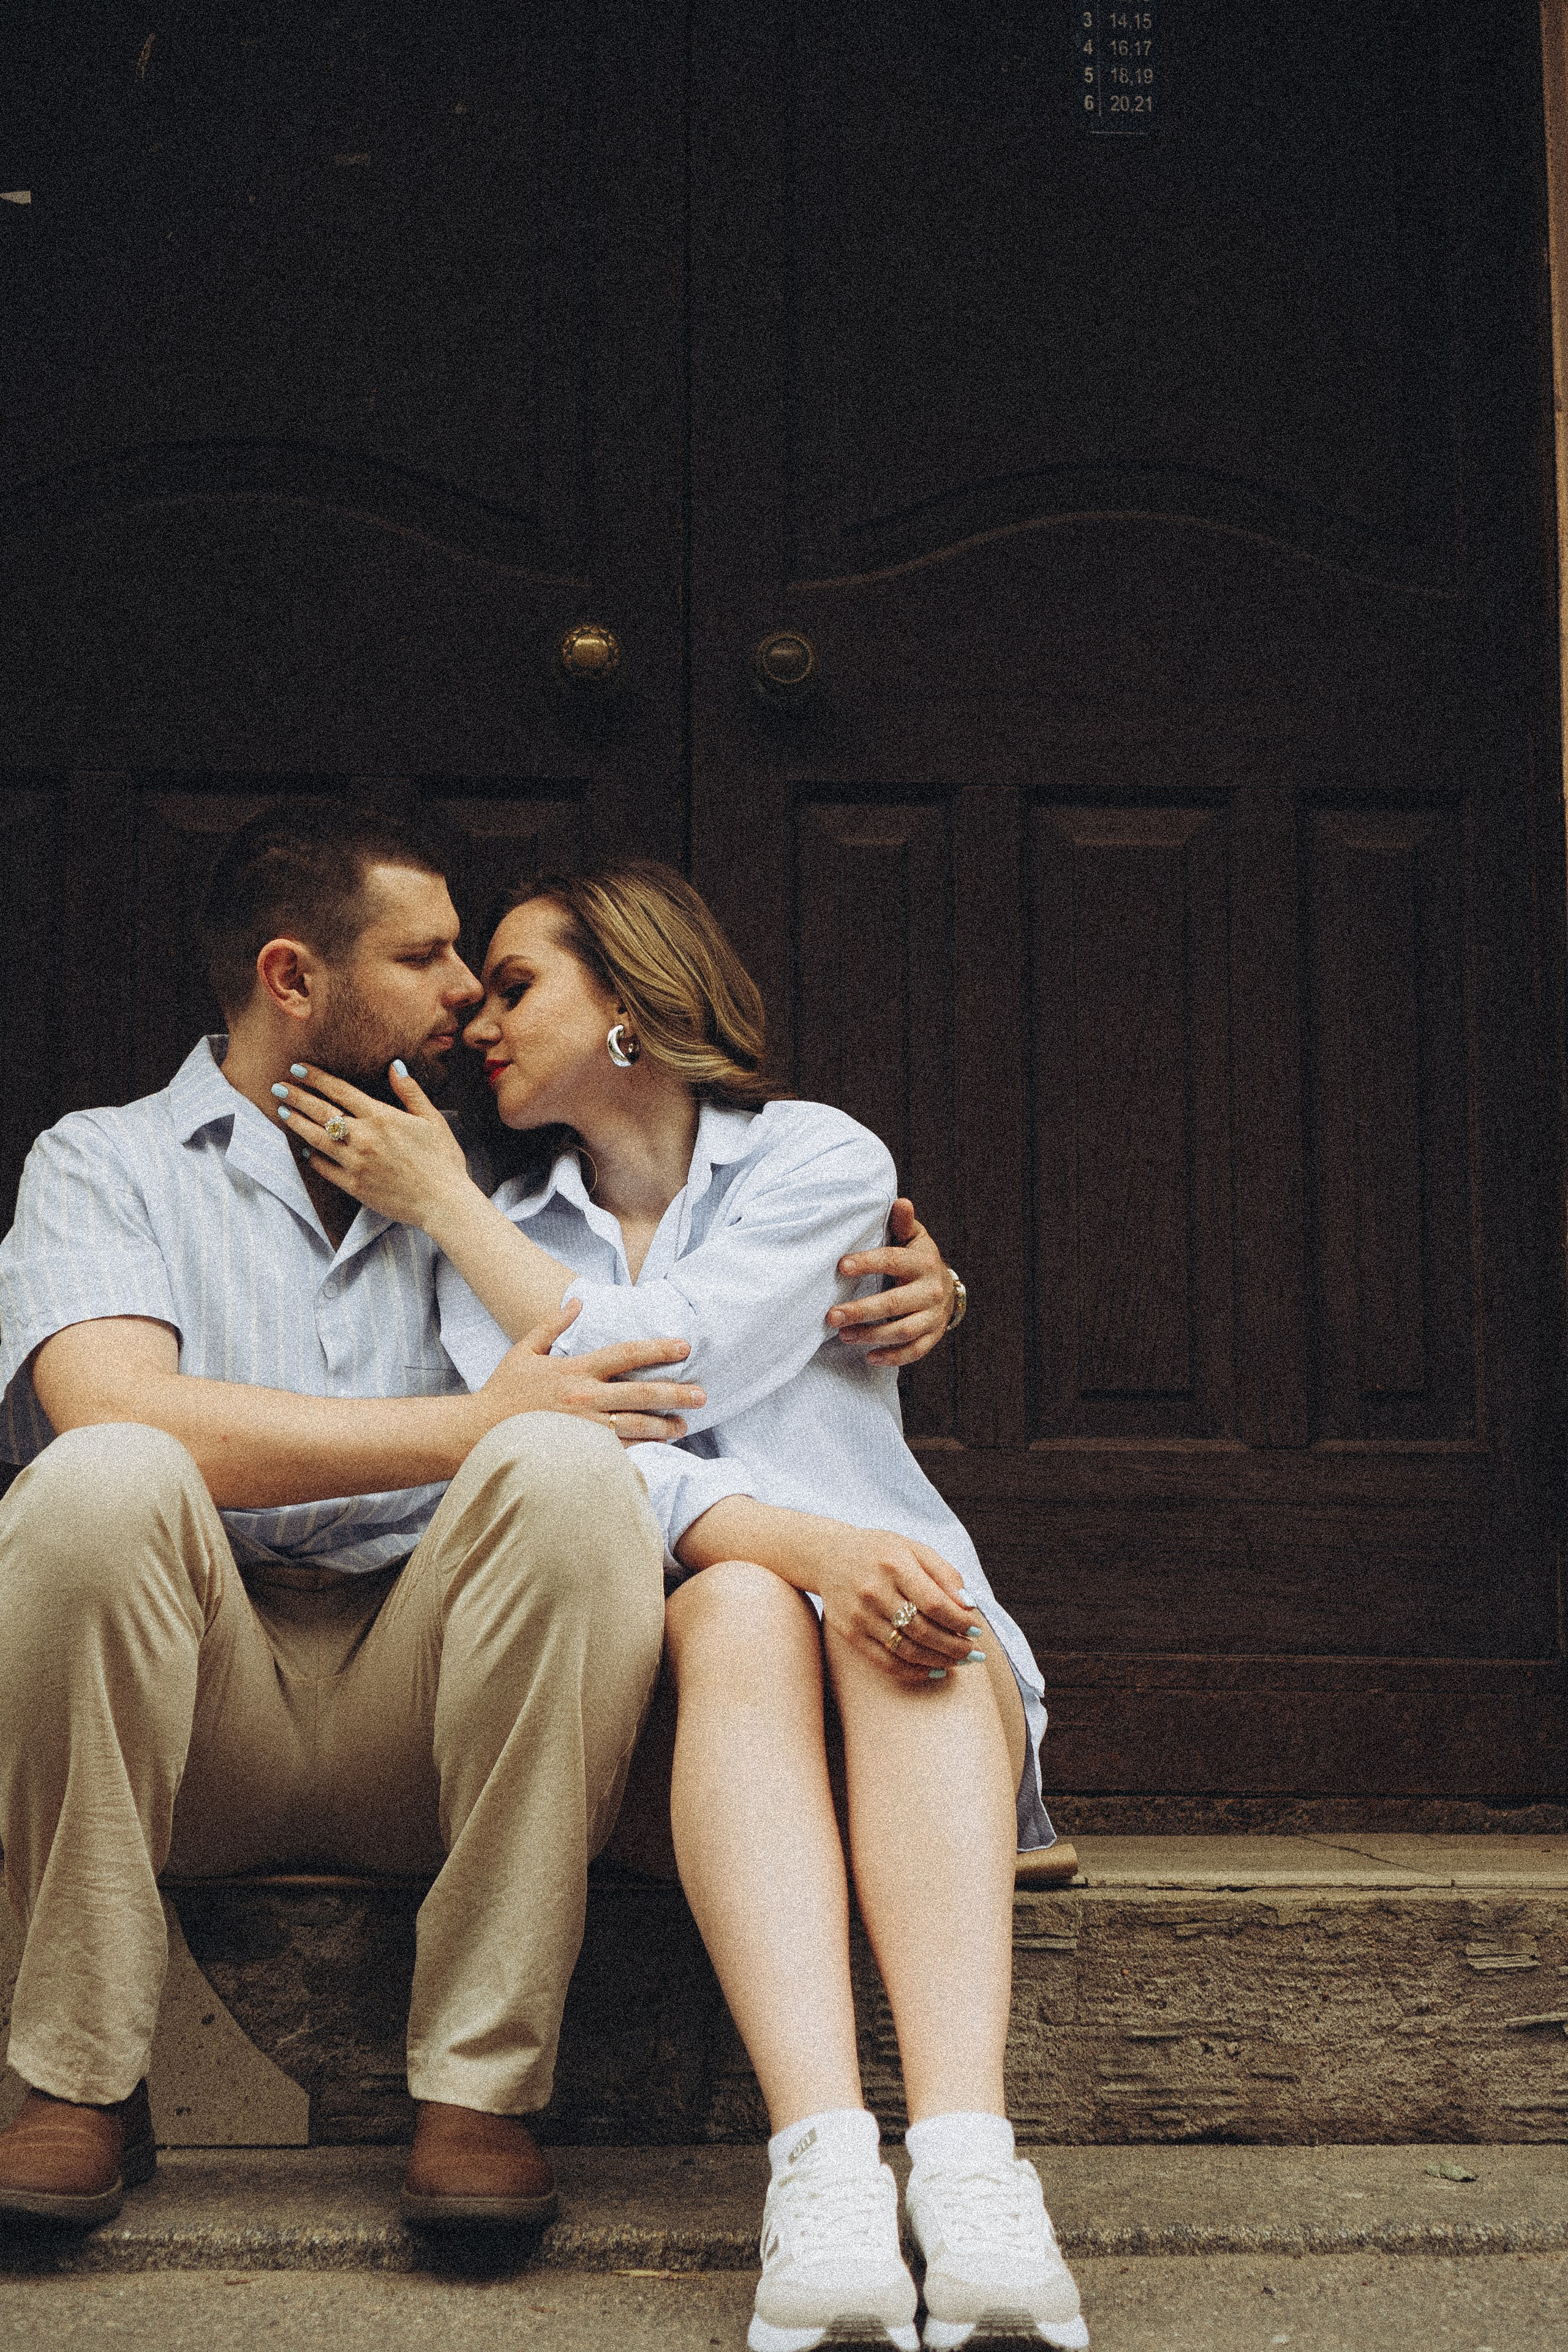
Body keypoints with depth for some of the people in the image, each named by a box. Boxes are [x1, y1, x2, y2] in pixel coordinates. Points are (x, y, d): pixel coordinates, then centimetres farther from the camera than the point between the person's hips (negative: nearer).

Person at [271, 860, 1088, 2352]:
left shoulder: (821, 1161, 7)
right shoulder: (496, 1243, 13)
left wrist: (440, 1200, 2)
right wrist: (810, 1545, -26)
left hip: (911, 1675, 0)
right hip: (670, 1678, 0)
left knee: (918, 1619, -35)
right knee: (739, 1607, -34)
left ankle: (969, 2166, -55)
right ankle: (822, 2171, -54)